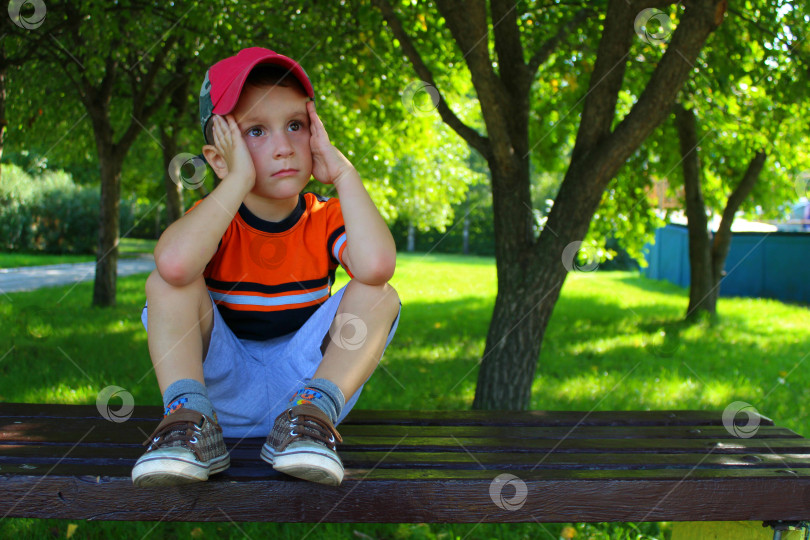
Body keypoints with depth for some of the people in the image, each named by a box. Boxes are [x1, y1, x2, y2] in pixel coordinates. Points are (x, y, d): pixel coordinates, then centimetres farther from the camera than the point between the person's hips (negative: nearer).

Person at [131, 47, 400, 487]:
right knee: (165, 283, -19)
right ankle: (190, 418, -27)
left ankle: (312, 415, -29)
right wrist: (241, 179, -29)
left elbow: (377, 265, -30)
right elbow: (175, 264, -36)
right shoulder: (215, 218, -7)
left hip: (305, 377, 1)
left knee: (378, 296, -19)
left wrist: (343, 172, -21)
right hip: (223, 388, 0)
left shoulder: (326, 219, -4)